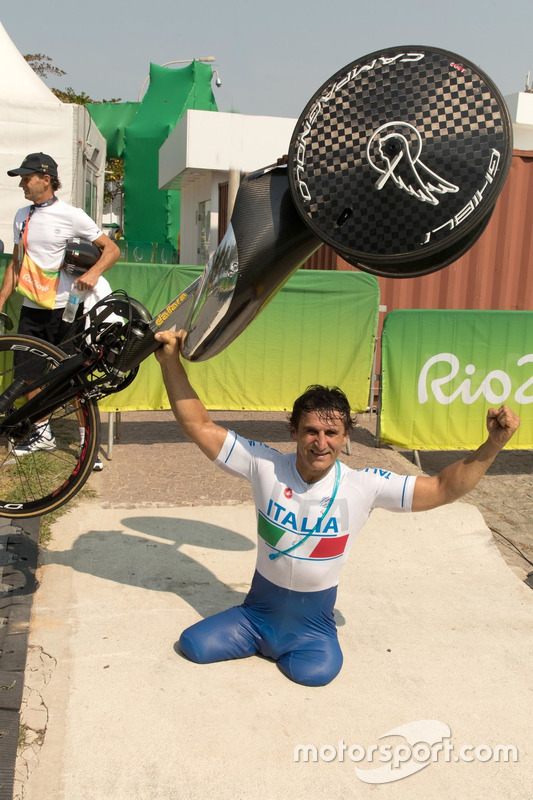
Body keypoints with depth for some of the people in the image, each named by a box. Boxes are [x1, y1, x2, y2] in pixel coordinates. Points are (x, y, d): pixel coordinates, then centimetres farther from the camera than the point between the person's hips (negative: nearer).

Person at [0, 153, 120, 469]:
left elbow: (112, 249, -6)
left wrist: (93, 272, -25)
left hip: (64, 309, -6)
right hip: (31, 309, 6)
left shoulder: (71, 215, -8)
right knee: (29, 372, 10)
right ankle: (43, 434, 25)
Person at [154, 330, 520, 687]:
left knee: (317, 670, -22)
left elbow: (444, 488, -17)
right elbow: (199, 425, -17)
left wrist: (493, 445, -32)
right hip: (260, 608, 0)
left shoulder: (364, 486, -17)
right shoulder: (265, 465, -17)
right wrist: (171, 361, -26)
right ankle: (263, 640, 20)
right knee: (194, 645, -9)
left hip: (313, 620, 0)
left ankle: (273, 645, 14)